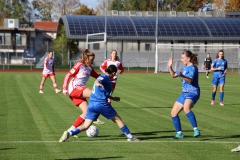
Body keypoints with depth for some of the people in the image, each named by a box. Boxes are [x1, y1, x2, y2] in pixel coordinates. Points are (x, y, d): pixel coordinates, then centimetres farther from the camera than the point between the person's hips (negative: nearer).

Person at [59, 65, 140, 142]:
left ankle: (69, 133, -20)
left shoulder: (103, 76, 23)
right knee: (117, 119, 10)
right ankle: (130, 137, 17)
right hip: (101, 104, -8)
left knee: (85, 126, 0)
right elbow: (98, 80, -27)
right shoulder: (105, 77, -3)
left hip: (91, 104, 8)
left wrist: (112, 98, 46)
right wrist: (97, 83, -50)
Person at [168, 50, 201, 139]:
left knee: (186, 108, -38)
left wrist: (182, 76, -44)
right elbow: (173, 75, 29)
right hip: (184, 93, 10)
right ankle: (179, 133, 22)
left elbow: (190, 80, -28)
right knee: (173, 113, 9)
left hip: (193, 93, -10)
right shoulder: (184, 68, 16)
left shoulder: (192, 67, -11)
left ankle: (196, 130, -36)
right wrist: (170, 66, 15)